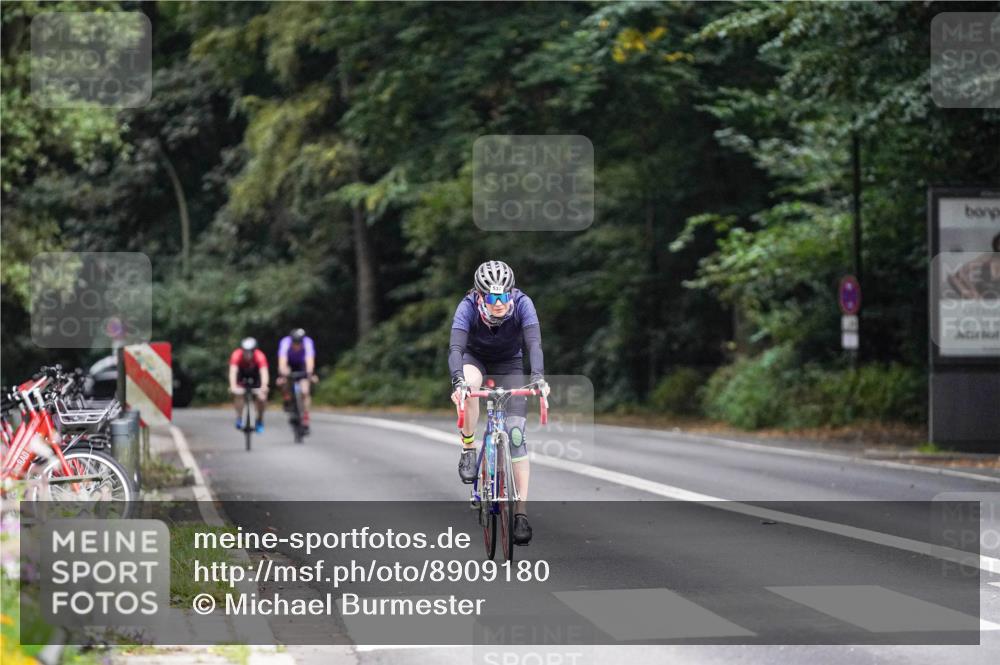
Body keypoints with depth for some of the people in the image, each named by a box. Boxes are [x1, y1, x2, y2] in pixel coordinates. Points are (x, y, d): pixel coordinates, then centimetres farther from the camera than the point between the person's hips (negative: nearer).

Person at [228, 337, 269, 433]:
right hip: (242, 374, 0)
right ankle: (239, 419, -9)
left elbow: (264, 373, -45)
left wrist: (264, 387, -63)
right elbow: (233, 372, -44)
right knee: (238, 394, -24)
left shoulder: (260, 356, -35)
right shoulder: (236, 355, -35)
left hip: (255, 374, 0)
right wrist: (233, 387, -61)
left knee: (261, 397, -15)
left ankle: (259, 421, 8)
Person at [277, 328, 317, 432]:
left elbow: (310, 361, -45)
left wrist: (309, 373, -62)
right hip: (289, 364, 0)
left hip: (301, 365, 0)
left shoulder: (308, 342, -34)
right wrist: (283, 374, -61)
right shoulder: (285, 342, -35)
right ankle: (288, 399, -3)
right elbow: (282, 362, -44)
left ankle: (305, 422, -3)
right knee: (284, 380, -32)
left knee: (304, 392, -13)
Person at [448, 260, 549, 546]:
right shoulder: (468, 307, -31)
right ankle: (468, 449, -15)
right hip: (475, 358, 0)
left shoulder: (522, 304, -30)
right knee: (468, 386, -38)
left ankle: (521, 513, -12)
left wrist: (538, 377, -56)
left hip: (509, 362, 0)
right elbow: (455, 347, -41)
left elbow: (534, 343, -39)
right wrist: (458, 382, -58)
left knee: (516, 433, -13)